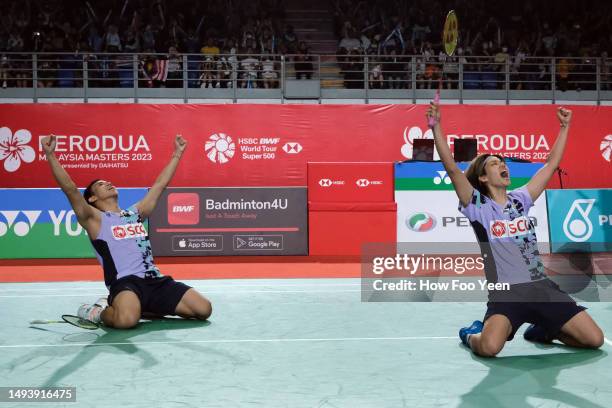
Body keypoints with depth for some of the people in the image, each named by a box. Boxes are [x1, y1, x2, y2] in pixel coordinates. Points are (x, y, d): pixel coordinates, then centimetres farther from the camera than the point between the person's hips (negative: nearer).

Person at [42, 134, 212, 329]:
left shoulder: (135, 213, 26)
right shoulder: (95, 219, 9)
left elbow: (160, 184, 32)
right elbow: (70, 189, -4)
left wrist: (177, 154, 35)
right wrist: (50, 155, -13)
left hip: (155, 280, 7)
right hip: (125, 282, -7)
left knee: (203, 309, -7)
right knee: (126, 320, -39)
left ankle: (143, 308, 13)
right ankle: (99, 312, 1)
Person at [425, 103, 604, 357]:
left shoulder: (519, 200, 14)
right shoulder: (478, 206, 0)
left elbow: (551, 165, 19)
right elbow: (452, 168, -13)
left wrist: (564, 127, 18)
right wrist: (436, 127, -21)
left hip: (542, 287, 5)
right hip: (506, 293, -5)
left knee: (595, 339, -3)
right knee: (489, 347, -32)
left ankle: (542, 331, 25)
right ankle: (472, 334, 7)